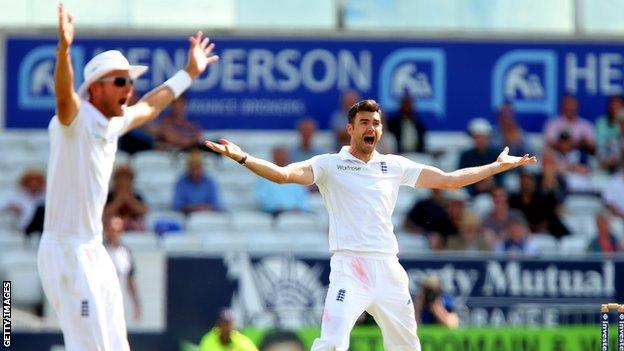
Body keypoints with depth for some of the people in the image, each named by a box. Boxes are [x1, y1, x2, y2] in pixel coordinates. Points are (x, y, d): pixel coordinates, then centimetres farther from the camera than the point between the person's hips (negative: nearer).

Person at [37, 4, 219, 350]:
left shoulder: (114, 123, 12)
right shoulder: (75, 118, -13)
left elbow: (149, 106, 31)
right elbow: (64, 93, -36)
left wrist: (189, 72, 39)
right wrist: (63, 50, -54)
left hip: (94, 251, 9)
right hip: (65, 252, -9)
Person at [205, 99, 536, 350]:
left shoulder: (394, 166, 15)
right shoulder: (329, 164, 4)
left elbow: (449, 180, 19)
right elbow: (284, 173, -10)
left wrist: (500, 165, 18)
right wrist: (242, 157, -25)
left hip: (388, 268, 5)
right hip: (350, 265, -5)